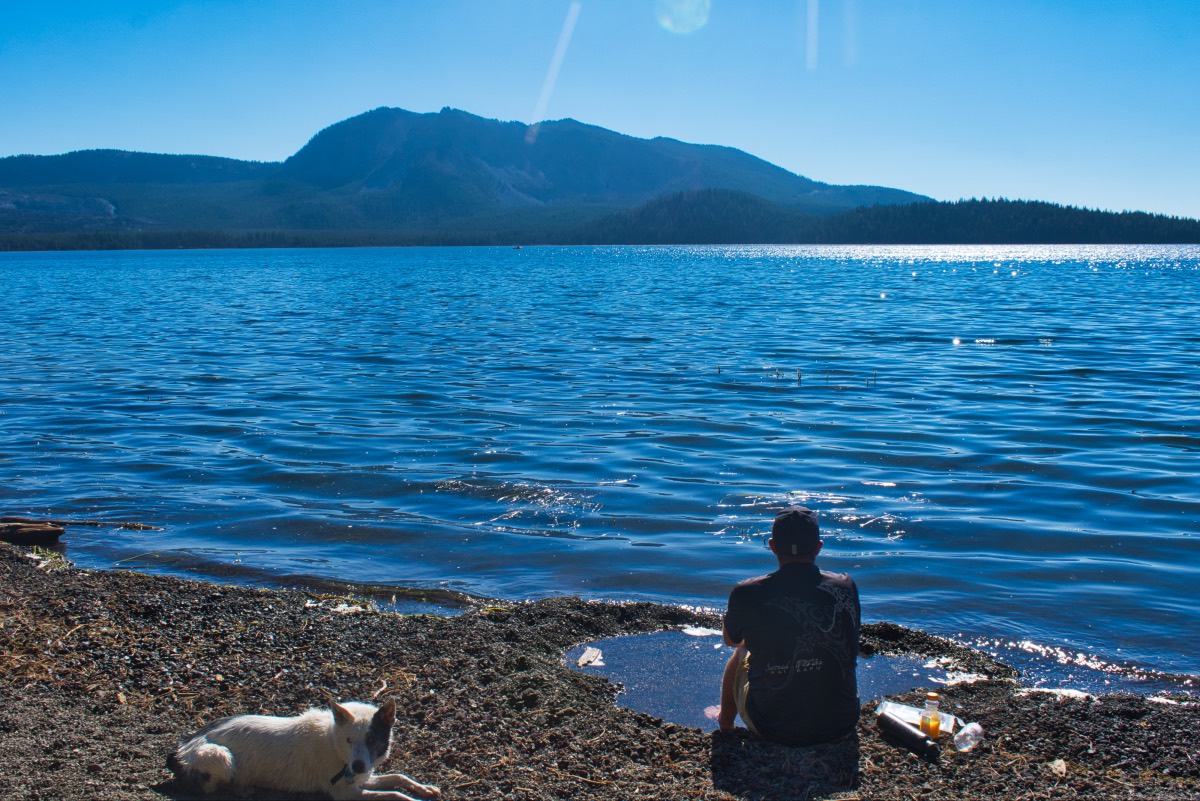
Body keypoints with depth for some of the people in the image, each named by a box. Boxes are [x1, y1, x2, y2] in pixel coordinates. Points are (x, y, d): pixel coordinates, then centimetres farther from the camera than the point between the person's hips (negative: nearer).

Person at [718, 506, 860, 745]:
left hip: (771, 729, -2)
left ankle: (725, 725, 54)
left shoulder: (746, 594, -15)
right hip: (840, 727, 2)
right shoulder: (846, 587, -9)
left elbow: (730, 640, 8)